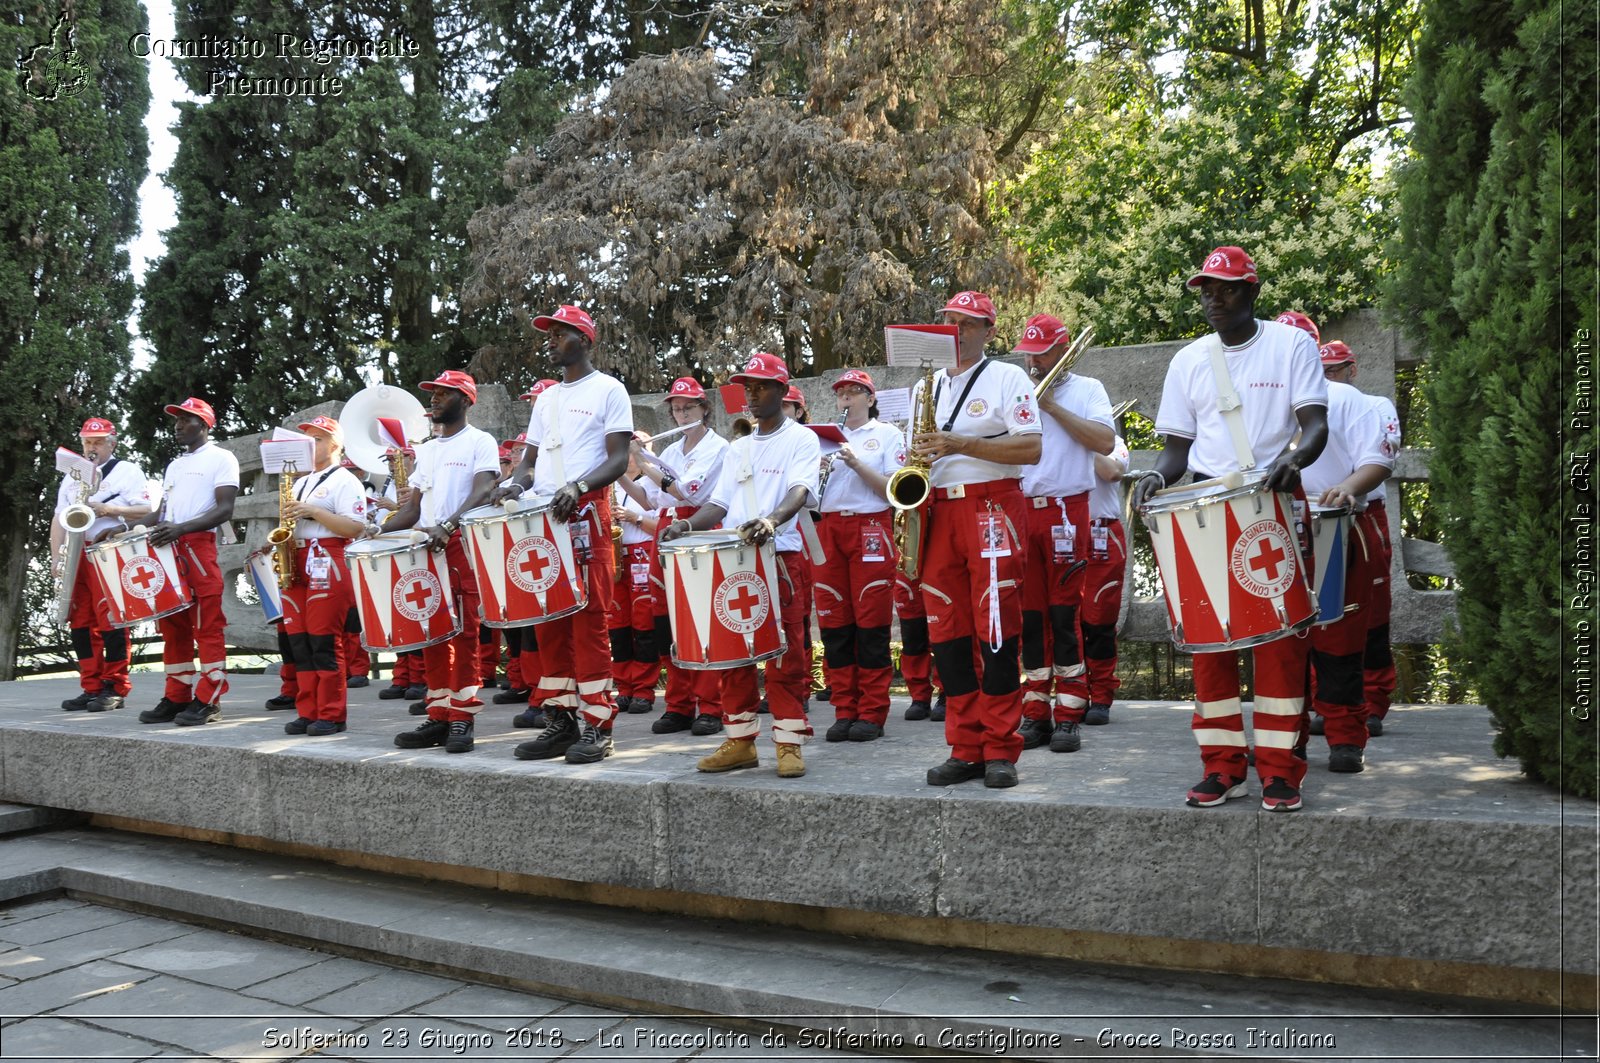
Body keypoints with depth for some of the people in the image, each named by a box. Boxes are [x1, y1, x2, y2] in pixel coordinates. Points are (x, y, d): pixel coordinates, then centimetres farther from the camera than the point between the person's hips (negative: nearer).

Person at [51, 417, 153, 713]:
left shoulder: (128, 471, 4)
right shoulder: (71, 477, 21)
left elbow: (145, 511, -5)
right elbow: (59, 519, 15)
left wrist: (107, 509, -15)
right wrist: (57, 557, 3)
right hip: (77, 555, 6)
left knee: (110, 620, -9)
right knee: (81, 622, 4)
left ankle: (115, 689, -5)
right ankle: (91, 688, 9)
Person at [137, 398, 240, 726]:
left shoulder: (221, 458, 0)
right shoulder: (174, 465, 24)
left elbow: (225, 510, -10)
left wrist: (181, 528, -22)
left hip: (199, 547, -8)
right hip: (166, 549, 8)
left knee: (208, 625, -6)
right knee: (173, 625, 8)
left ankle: (207, 701, -5)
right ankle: (176, 697, 14)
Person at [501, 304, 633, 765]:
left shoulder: (608, 390, 3)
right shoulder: (546, 399, 23)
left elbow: (619, 459, -6)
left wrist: (578, 487, -23)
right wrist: (517, 483, 0)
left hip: (587, 515, -7)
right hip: (541, 517, 7)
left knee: (589, 619, -8)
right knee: (550, 621, 6)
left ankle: (597, 727, -5)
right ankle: (560, 721, 12)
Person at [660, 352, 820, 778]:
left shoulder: (801, 439, 1)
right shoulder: (738, 449, 21)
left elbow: (800, 491, -16)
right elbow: (720, 503, 16)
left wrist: (772, 519, -36)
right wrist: (687, 524, -4)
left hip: (781, 557, -6)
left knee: (784, 656, -6)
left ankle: (789, 744, 0)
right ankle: (740, 741, 14)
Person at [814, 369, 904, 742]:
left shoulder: (888, 434, 6)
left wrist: (856, 464, -15)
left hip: (870, 527, -4)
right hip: (829, 529, 4)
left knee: (871, 622, -4)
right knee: (833, 623, 2)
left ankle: (872, 712, 2)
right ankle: (844, 710, 9)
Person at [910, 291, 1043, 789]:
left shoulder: (1008, 378, 2)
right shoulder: (925, 386, 19)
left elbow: (1031, 449, -9)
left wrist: (961, 444, -17)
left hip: (992, 507, -5)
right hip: (938, 510, 5)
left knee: (996, 630, -7)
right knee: (947, 632, 2)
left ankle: (1000, 750, 1)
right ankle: (965, 749, 9)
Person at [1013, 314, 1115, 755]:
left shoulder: (1086, 389, 5)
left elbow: (1105, 442, -11)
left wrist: (1053, 407, -11)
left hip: (1066, 511, -3)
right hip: (1019, 510, 4)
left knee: (1063, 615, -3)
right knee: (1029, 616, 4)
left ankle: (1068, 718, 3)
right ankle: (1036, 715, 11)